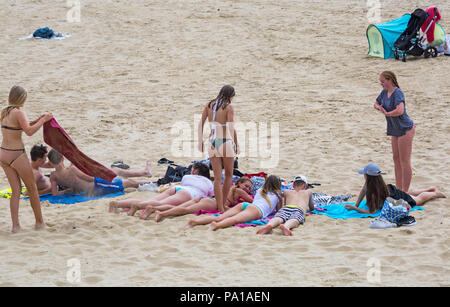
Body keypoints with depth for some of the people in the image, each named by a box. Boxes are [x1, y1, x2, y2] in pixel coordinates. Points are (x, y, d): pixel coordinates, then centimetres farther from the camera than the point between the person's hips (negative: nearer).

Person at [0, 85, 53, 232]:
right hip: (17, 155, -7)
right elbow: (29, 131, -23)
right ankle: (39, 221, 20)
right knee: (32, 188, 11)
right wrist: (43, 120, -14)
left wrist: (38, 120, 15)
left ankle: (15, 224, 4)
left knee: (16, 190, 11)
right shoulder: (18, 112, -16)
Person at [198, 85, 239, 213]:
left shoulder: (209, 105, 7)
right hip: (225, 141, -4)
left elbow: (200, 124, 7)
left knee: (217, 177, 5)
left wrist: (200, 141, 14)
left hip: (212, 141, 4)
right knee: (229, 175, 16)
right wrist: (236, 144, -3)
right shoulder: (229, 107, -9)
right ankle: (223, 204, 20)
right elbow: (231, 128, -13)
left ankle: (220, 208, 2)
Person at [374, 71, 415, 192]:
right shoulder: (384, 92, 4)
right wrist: (379, 107, -1)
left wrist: (387, 113, -21)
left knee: (404, 162, -5)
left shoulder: (398, 93, -22)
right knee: (396, 159, 15)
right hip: (395, 130, 10)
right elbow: (376, 104, 22)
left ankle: (405, 192, 0)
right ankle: (398, 189, 25)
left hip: (405, 130, -10)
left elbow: (400, 111, -37)